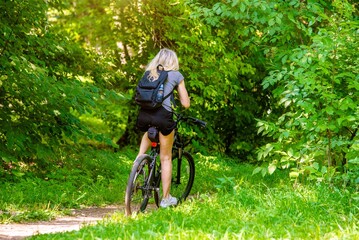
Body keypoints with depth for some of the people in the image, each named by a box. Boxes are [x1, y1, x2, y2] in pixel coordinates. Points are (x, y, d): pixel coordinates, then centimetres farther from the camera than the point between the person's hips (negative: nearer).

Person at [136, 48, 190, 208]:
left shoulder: (149, 73, 21)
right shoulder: (176, 75, 11)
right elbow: (186, 104, 10)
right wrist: (181, 99, 31)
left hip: (144, 115, 4)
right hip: (163, 115, -3)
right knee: (166, 158, 11)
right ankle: (166, 198, 15)